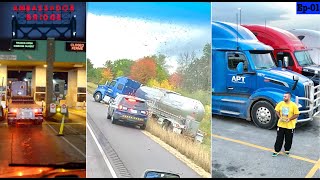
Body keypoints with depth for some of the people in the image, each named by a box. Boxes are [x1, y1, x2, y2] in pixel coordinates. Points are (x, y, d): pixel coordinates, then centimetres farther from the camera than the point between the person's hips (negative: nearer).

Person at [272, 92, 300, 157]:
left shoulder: (293, 105, -12)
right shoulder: (280, 103, -2)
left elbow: (297, 114, -9)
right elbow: (277, 111, 8)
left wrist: (289, 119, -19)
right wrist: (280, 117, -9)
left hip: (290, 126, -2)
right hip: (281, 125, 2)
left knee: (288, 139, 11)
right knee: (279, 138, 5)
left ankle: (287, 150, 31)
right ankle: (276, 151, 13)